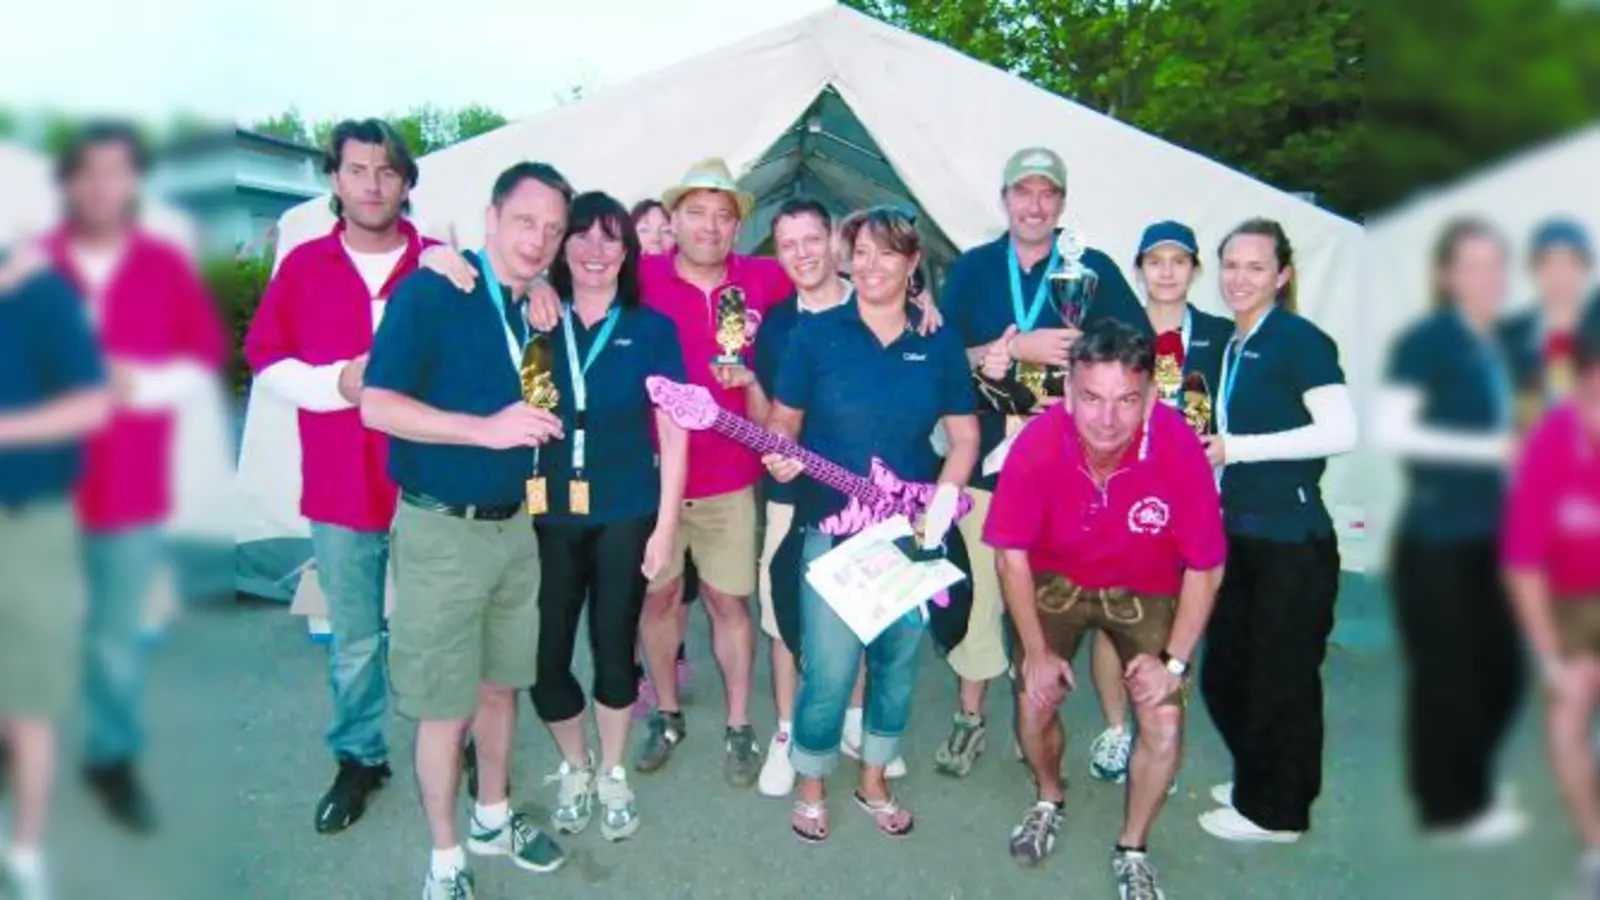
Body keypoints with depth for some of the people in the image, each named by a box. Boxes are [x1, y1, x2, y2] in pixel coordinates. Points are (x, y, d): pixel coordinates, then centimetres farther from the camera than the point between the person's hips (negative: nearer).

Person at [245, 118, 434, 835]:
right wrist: (338, 381, -12)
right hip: (339, 490, 1)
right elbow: (266, 363, 4)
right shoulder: (303, 266, 3)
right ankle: (359, 758, 30)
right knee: (354, 638, 11)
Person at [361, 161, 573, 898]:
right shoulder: (428, 293, -13)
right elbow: (377, 405, -21)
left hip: (514, 525, 7)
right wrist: (486, 428, -27)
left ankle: (493, 818, 38)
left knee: (501, 684, 19)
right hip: (441, 530, -6)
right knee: (445, 705, 5)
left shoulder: (537, 310, 8)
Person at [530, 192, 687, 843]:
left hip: (625, 516, -1)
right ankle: (574, 767, 31)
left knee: (614, 647, 8)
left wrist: (665, 525, -3)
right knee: (544, 654, 4)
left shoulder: (650, 328, 1)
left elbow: (672, 433, 1)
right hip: (549, 516, 1)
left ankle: (613, 773, 32)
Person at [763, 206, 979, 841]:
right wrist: (781, 457, -18)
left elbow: (964, 437, 6)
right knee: (828, 671, -5)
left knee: (897, 661, 13)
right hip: (832, 529, -2)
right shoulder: (815, 332, -2)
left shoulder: (939, 343, 3)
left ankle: (874, 782, 36)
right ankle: (811, 788, 22)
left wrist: (940, 502, -8)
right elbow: (783, 419, 3)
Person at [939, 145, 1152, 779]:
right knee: (978, 588, 5)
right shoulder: (972, 269, 8)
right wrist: (1017, 349, -15)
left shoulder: (1095, 269, 6)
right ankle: (970, 718, 22)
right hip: (986, 456, 1)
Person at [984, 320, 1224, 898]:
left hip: (1148, 590, 0)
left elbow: (1205, 566, -16)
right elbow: (1011, 552, -14)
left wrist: (1174, 661, -16)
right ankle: (1049, 800, 28)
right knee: (1034, 701, -8)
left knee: (1165, 723, -11)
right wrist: (1036, 650, -10)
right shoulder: (1037, 444, -30)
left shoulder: (1180, 449, -31)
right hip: (1055, 579, 1)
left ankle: (1132, 850, 18)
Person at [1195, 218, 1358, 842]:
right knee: (1225, 671, 18)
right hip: (1238, 535, 9)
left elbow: (1341, 432, -22)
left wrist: (1233, 448, -20)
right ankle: (1254, 783, 37)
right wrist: (1204, 451, 5)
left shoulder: (1299, 340, -12)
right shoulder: (1232, 347, 13)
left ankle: (1275, 811, 22)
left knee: (1281, 678, 5)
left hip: (1292, 541, -9)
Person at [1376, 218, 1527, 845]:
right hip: (1436, 536, -8)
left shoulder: (1494, 347, 12)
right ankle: (1453, 806, 21)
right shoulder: (1424, 341, -11)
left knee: (1501, 671, 14)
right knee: (1446, 673, 3)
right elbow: (1389, 430, -21)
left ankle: (1467, 787, 35)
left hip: (1489, 533, 8)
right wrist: (1488, 448, -20)